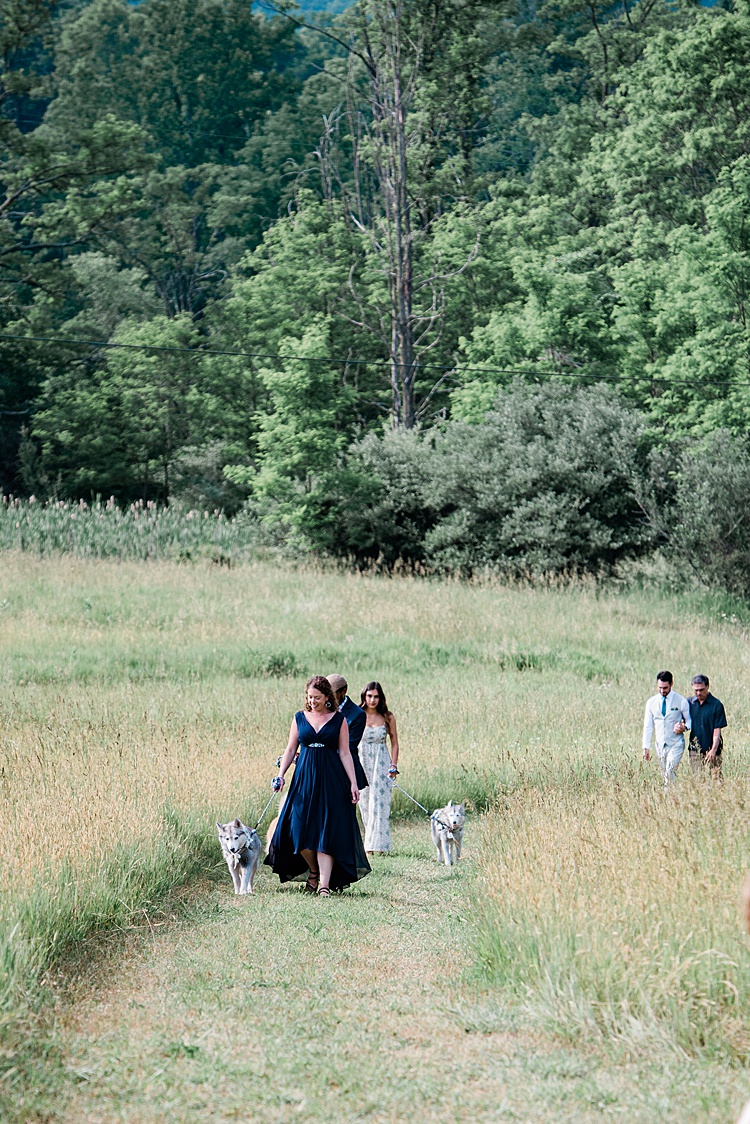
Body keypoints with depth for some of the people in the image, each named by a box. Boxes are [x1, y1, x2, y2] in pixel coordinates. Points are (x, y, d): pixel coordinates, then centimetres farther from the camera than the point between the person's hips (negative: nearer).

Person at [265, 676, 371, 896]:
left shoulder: (339, 719, 2)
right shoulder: (300, 718, 8)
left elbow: (345, 754, 2)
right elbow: (290, 750, 10)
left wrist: (353, 783, -5)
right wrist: (280, 775, -2)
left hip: (331, 780, -2)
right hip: (304, 779, 2)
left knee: (327, 831, -7)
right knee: (300, 829, -2)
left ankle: (325, 884, -9)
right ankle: (314, 871, 23)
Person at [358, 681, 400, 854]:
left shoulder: (388, 718, 2)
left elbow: (394, 743, 8)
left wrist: (393, 766, -1)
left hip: (382, 763, -1)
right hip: (362, 762, 1)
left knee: (379, 803, -9)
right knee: (365, 804, 2)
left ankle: (378, 844, -8)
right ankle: (370, 843, 8)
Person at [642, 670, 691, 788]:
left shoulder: (681, 701, -3)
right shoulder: (651, 702, 5)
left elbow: (689, 720, 7)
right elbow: (648, 726, 8)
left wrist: (684, 727, -17)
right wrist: (646, 747, 5)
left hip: (676, 744, -4)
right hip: (660, 745, 4)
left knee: (670, 773, -17)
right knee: (664, 775, 4)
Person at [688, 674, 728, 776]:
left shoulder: (716, 705, -4)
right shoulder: (689, 703, 6)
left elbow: (717, 730, -7)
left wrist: (713, 750, -17)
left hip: (712, 750, -3)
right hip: (695, 750, 3)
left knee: (716, 777, -5)